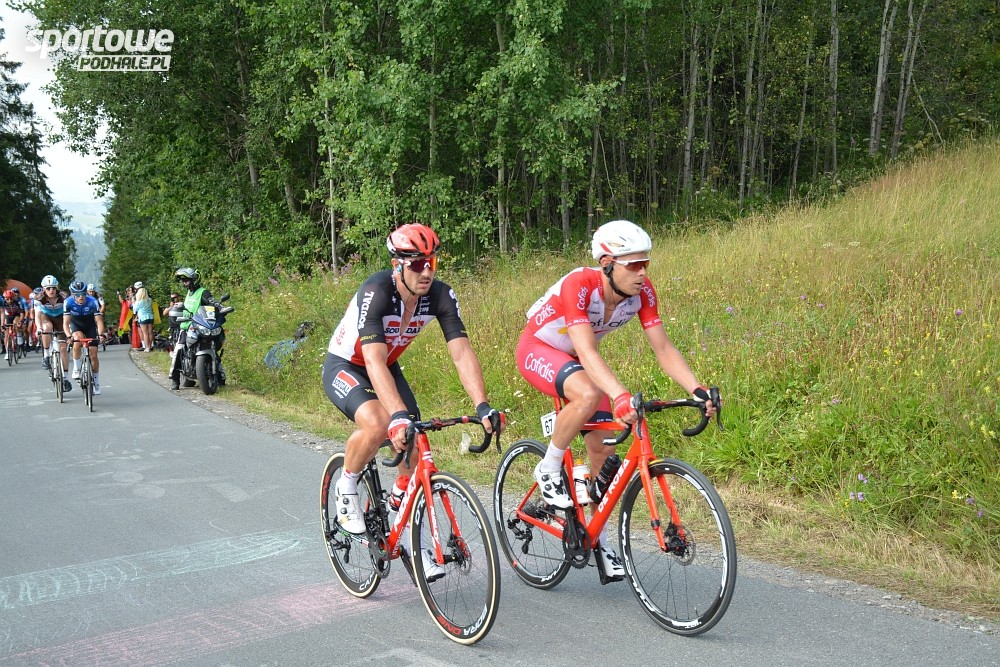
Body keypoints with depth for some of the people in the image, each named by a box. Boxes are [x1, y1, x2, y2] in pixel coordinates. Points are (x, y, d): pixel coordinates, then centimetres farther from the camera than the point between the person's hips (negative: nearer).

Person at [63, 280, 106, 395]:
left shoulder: (92, 302, -29)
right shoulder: (68, 302, -27)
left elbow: (99, 320, -31)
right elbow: (66, 323, -30)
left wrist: (100, 334, -49)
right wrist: (69, 336, -48)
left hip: (90, 326, 0)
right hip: (76, 325, 0)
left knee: (93, 354, -5)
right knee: (78, 341, -34)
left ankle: (96, 383, 9)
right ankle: (76, 368, -14)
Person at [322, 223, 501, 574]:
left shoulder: (441, 295, -19)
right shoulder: (376, 292, -34)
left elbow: (462, 353, -23)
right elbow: (374, 361, -42)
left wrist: (482, 406, -36)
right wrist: (399, 416, -54)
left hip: (387, 367, 5)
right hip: (344, 366, -5)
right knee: (378, 424, -34)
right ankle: (346, 488, -3)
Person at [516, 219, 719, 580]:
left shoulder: (642, 291, -18)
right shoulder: (578, 285, -35)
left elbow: (664, 348, -19)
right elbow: (587, 353, -44)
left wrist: (697, 390, -33)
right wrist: (620, 396, -58)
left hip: (576, 358, 6)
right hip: (537, 349, -6)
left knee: (604, 447, -1)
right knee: (589, 395, -37)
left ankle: (598, 540, 15)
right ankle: (549, 470, -12)